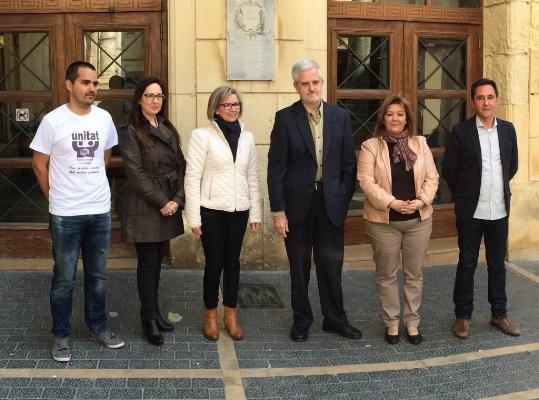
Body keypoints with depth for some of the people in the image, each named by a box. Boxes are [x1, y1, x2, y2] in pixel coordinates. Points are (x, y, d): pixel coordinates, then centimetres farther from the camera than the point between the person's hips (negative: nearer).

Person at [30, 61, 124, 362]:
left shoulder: (104, 118, 1)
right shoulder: (53, 121, -10)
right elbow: (39, 165, -2)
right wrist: (57, 197, 4)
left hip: (100, 211, 4)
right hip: (65, 215, -4)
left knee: (98, 275, 15)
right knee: (65, 279, 7)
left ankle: (98, 327, 30)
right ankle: (61, 335, 20)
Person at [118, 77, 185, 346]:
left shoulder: (168, 130, 13)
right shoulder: (132, 132, -6)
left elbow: (181, 166, 8)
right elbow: (136, 173, -13)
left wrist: (177, 199, -6)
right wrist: (161, 202, -14)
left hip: (169, 205, 6)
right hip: (144, 209, -5)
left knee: (157, 261, 12)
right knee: (148, 263, 1)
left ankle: (155, 312, 23)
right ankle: (149, 320, 11)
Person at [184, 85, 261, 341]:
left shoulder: (247, 137, 8)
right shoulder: (202, 135, -6)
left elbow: (253, 177, 12)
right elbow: (192, 177, -8)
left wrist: (255, 213, 9)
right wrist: (194, 217, -11)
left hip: (239, 210, 4)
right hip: (212, 210, -4)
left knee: (233, 262, 11)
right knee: (214, 263, 3)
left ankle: (231, 316, 24)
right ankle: (210, 315, 22)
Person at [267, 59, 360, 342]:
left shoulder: (339, 117, 3)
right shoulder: (285, 118, -5)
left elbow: (348, 164, 6)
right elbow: (276, 168, -6)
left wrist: (344, 199, -1)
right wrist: (278, 211, -9)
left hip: (331, 202, 2)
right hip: (297, 203, -1)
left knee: (332, 264, 8)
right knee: (299, 266, 10)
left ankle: (335, 319, 24)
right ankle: (301, 321, 25)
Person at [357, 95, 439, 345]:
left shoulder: (420, 143, 5)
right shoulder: (370, 146, -4)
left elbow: (431, 177, 3)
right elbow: (366, 181, -11)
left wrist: (420, 201, -14)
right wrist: (392, 203, -20)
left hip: (418, 220, 3)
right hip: (383, 221, -2)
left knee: (414, 274, 10)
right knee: (387, 275, 7)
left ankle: (412, 323, 23)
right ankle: (391, 323, 21)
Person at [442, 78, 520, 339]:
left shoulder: (507, 129, 4)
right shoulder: (461, 131, -8)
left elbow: (512, 165, 16)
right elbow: (449, 169, -2)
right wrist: (465, 194, 6)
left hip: (499, 210, 3)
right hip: (470, 211, -3)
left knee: (497, 264, 13)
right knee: (467, 265, 6)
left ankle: (499, 314, 26)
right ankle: (463, 316, 18)